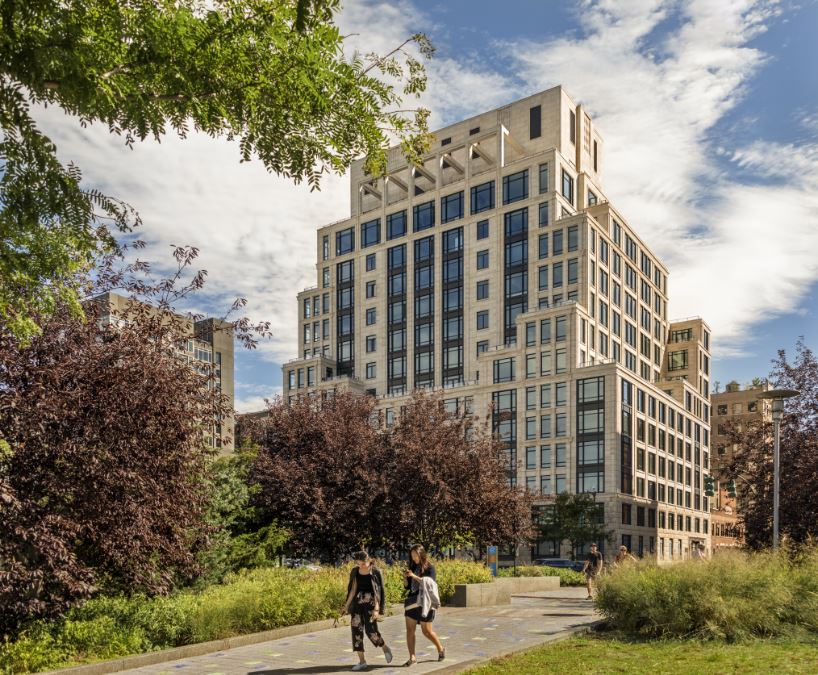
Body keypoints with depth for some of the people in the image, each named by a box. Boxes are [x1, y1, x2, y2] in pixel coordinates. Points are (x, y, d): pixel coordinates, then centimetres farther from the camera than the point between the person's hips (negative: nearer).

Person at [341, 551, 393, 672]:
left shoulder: (375, 572, -8)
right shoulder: (355, 571, 4)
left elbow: (378, 592, -10)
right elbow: (353, 590, 10)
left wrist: (376, 609, -16)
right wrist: (346, 606, 9)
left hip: (370, 603, -4)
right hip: (357, 603, 5)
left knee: (371, 630, -8)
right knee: (356, 630, -1)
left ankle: (385, 649, 21)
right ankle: (362, 661, 9)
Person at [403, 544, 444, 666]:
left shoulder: (429, 568, -5)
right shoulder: (413, 567, 9)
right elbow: (407, 586, 13)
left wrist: (414, 576, -22)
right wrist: (406, 577, -8)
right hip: (412, 601, 5)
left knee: (427, 631, 2)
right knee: (410, 630, -2)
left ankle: (441, 649, 26)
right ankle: (412, 658, 4)